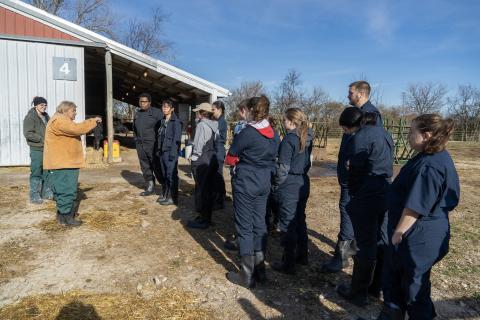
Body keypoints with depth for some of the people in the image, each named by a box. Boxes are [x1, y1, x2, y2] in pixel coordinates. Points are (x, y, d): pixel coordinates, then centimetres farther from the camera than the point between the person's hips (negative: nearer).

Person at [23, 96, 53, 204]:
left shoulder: (46, 116, 14)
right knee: (36, 172, -2)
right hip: (37, 149, -7)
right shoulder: (30, 117, -8)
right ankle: (34, 196, 7)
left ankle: (46, 193, 24)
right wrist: (42, 139, -17)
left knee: (47, 172, 12)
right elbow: (27, 133, -14)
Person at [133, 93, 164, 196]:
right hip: (140, 145, 7)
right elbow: (134, 129, 29)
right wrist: (137, 140, 19)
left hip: (153, 144, -6)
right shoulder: (137, 114, 16)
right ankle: (149, 188, 20)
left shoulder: (157, 113, -5)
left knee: (157, 167, -4)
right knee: (145, 168, 10)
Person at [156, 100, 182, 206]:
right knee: (164, 175, 12)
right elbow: (160, 137, 17)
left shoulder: (176, 121, -8)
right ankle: (165, 194, 23)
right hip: (162, 152, 7)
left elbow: (177, 138, -13)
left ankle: (173, 197, 3)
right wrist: (158, 150, 11)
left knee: (171, 175, -4)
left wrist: (173, 153, -18)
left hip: (170, 152, -7)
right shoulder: (162, 121, 15)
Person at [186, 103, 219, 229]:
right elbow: (215, 143, 7)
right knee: (209, 189, 13)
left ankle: (202, 220, 8)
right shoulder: (214, 125, 9)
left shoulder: (202, 125, -14)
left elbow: (198, 144, -16)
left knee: (201, 190, 0)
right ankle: (207, 217, 24)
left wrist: (194, 158, -5)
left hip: (202, 160, -8)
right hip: (212, 159, 8)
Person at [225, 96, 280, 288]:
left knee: (245, 227, 3)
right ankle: (260, 270, 25)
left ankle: (247, 276, 12)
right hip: (263, 183, 7)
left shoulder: (247, 133, -17)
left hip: (245, 183, -7)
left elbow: (229, 159, -9)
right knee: (259, 225, 15)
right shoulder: (273, 135, 4)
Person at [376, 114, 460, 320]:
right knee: (392, 279, 23)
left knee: (414, 287, 11)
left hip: (417, 239, -10)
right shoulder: (439, 157, 6)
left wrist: (398, 233, -15)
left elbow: (415, 208, -26)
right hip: (422, 235, 10)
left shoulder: (428, 166, -27)